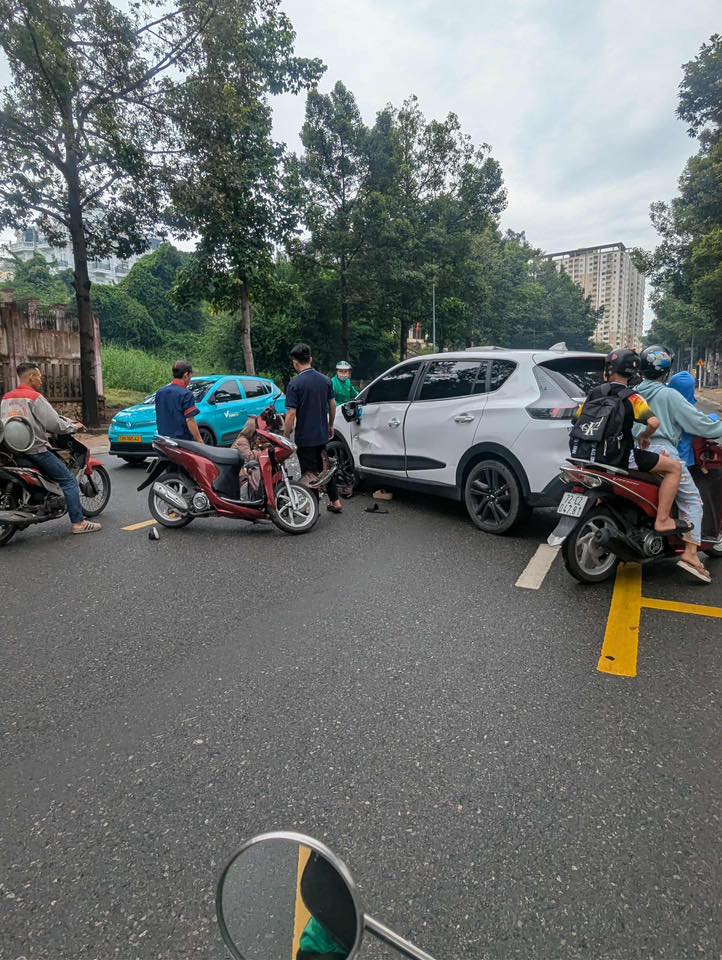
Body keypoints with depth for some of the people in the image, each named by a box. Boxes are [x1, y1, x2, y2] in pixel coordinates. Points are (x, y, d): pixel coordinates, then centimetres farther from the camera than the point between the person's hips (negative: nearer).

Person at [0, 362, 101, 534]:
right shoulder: (34, 397, -11)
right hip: (35, 449, -8)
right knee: (68, 480, -5)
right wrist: (73, 427, 3)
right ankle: (78, 522, -10)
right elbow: (53, 423, -15)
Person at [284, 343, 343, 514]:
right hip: (322, 435, 6)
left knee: (309, 473, 5)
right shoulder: (325, 380, 2)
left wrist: (286, 436, -9)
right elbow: (332, 405, 9)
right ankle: (335, 502, 26)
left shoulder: (295, 384, -15)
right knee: (325, 469, 21)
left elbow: (291, 413, -18)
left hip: (305, 438, -6)